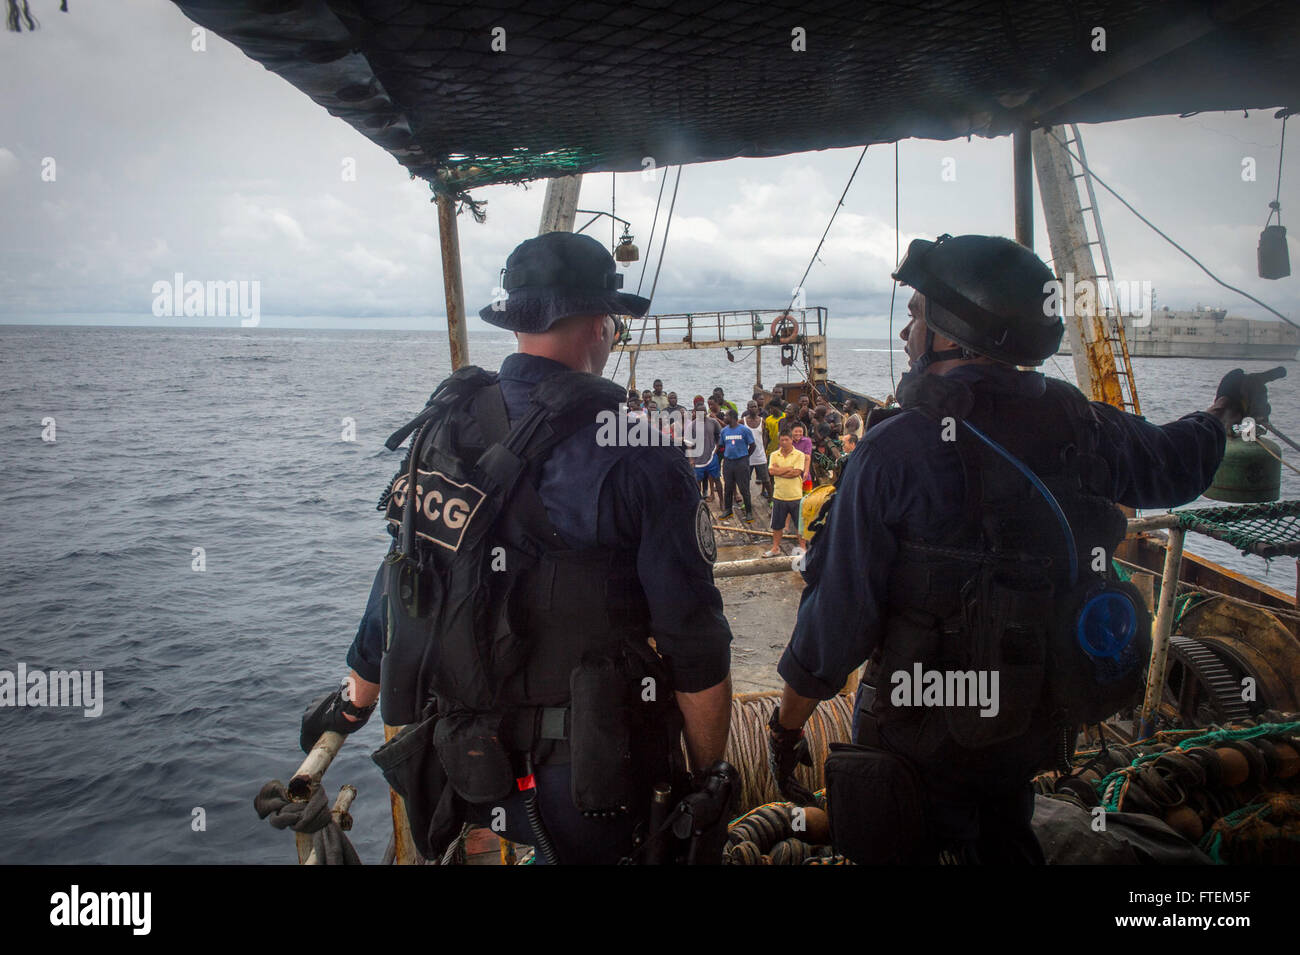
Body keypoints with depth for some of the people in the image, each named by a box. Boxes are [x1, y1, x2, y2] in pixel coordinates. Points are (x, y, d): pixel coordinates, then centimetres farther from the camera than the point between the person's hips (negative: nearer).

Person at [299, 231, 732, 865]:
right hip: (584, 791, -5)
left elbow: (399, 581, 11)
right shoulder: (637, 453, -18)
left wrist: (356, 701, 25)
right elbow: (695, 649, -16)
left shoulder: (446, 424, -1)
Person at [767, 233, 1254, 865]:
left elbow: (838, 614, -21)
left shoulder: (895, 449, -24)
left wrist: (785, 727, -8)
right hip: (1036, 730, 5)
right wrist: (1222, 412, 38)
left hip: (921, 736, -4)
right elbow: (1175, 463, 15)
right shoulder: (1082, 426, -6)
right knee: (1003, 846, 27)